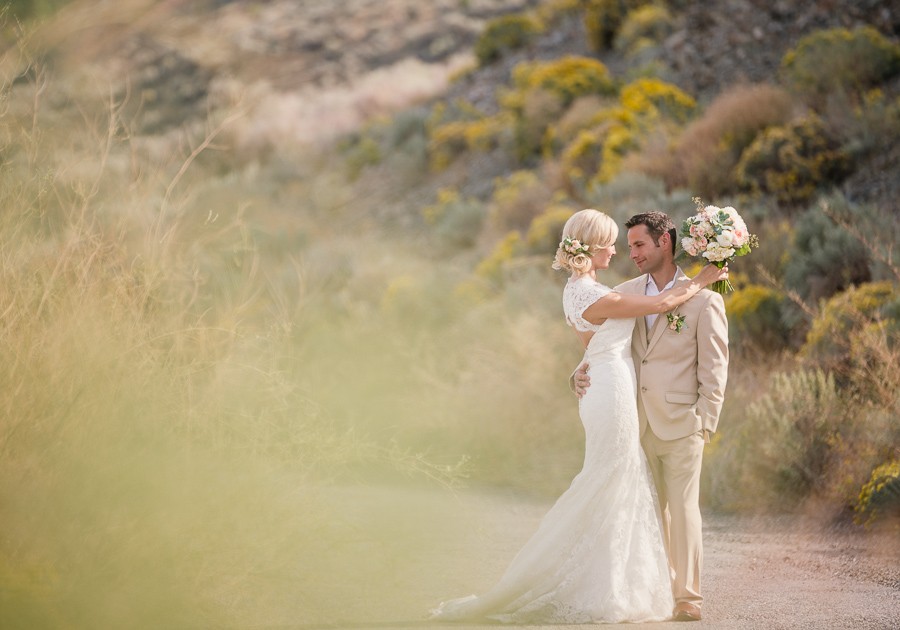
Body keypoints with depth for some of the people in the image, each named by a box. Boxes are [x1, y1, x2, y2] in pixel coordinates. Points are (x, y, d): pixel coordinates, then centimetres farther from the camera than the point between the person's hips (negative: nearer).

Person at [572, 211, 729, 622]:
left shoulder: (703, 299, -5)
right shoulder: (625, 294, 8)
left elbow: (714, 368, -5)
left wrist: (705, 425, -9)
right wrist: (583, 373, -7)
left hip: (680, 426, -5)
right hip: (637, 426, 5)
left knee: (682, 510, -2)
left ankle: (688, 597, 4)